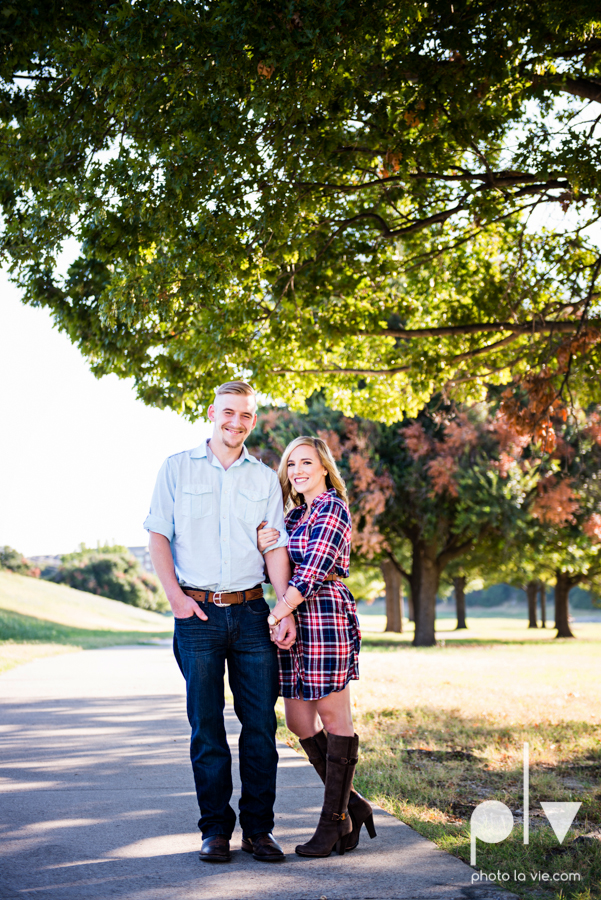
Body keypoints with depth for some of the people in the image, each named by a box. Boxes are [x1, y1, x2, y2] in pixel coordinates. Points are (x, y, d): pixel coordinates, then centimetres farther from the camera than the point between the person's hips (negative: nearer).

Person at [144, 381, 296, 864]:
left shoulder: (264, 478, 11)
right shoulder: (177, 468, 7)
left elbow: (276, 548, 8)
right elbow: (158, 536, 4)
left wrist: (286, 610, -3)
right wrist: (176, 597, -8)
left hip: (251, 611, 2)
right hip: (198, 613, -2)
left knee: (261, 724, 0)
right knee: (206, 726, 1)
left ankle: (258, 828, 9)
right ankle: (216, 828, 10)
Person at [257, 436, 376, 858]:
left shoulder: (333, 508, -6)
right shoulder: (295, 514, 19)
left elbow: (313, 570, -16)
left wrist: (277, 615, -20)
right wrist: (263, 547, -5)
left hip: (326, 617, -9)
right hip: (294, 619, 9)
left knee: (334, 719, -2)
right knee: (299, 720, 7)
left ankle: (334, 822, 5)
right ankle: (352, 804, 19)